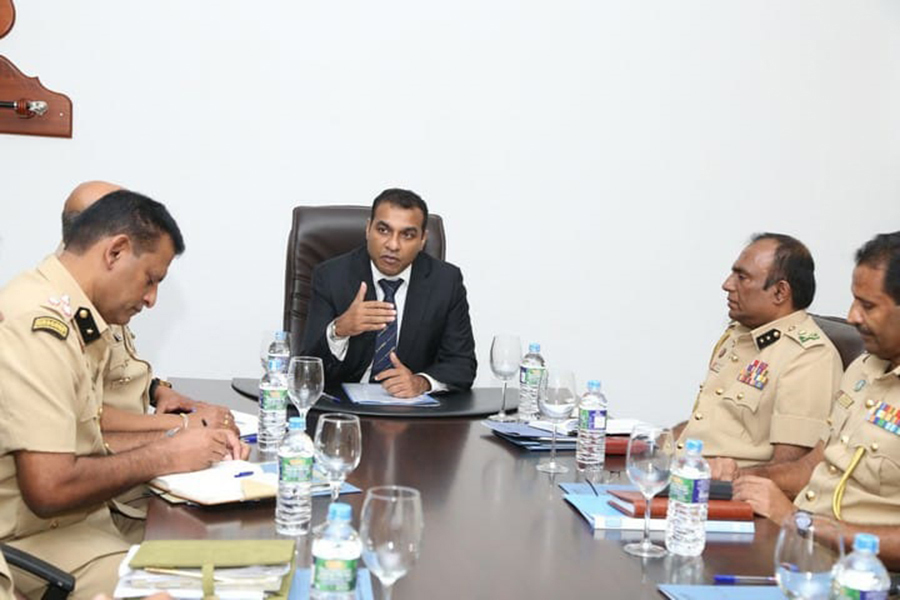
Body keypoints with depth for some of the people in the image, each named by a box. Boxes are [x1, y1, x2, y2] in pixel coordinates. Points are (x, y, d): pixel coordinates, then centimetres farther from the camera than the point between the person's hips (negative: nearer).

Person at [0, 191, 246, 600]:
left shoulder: (66, 316, 11)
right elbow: (49, 489, -26)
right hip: (37, 539, -9)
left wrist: (175, 440, 3)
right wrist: (163, 457, -14)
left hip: (82, 518, 10)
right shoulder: (40, 325, -20)